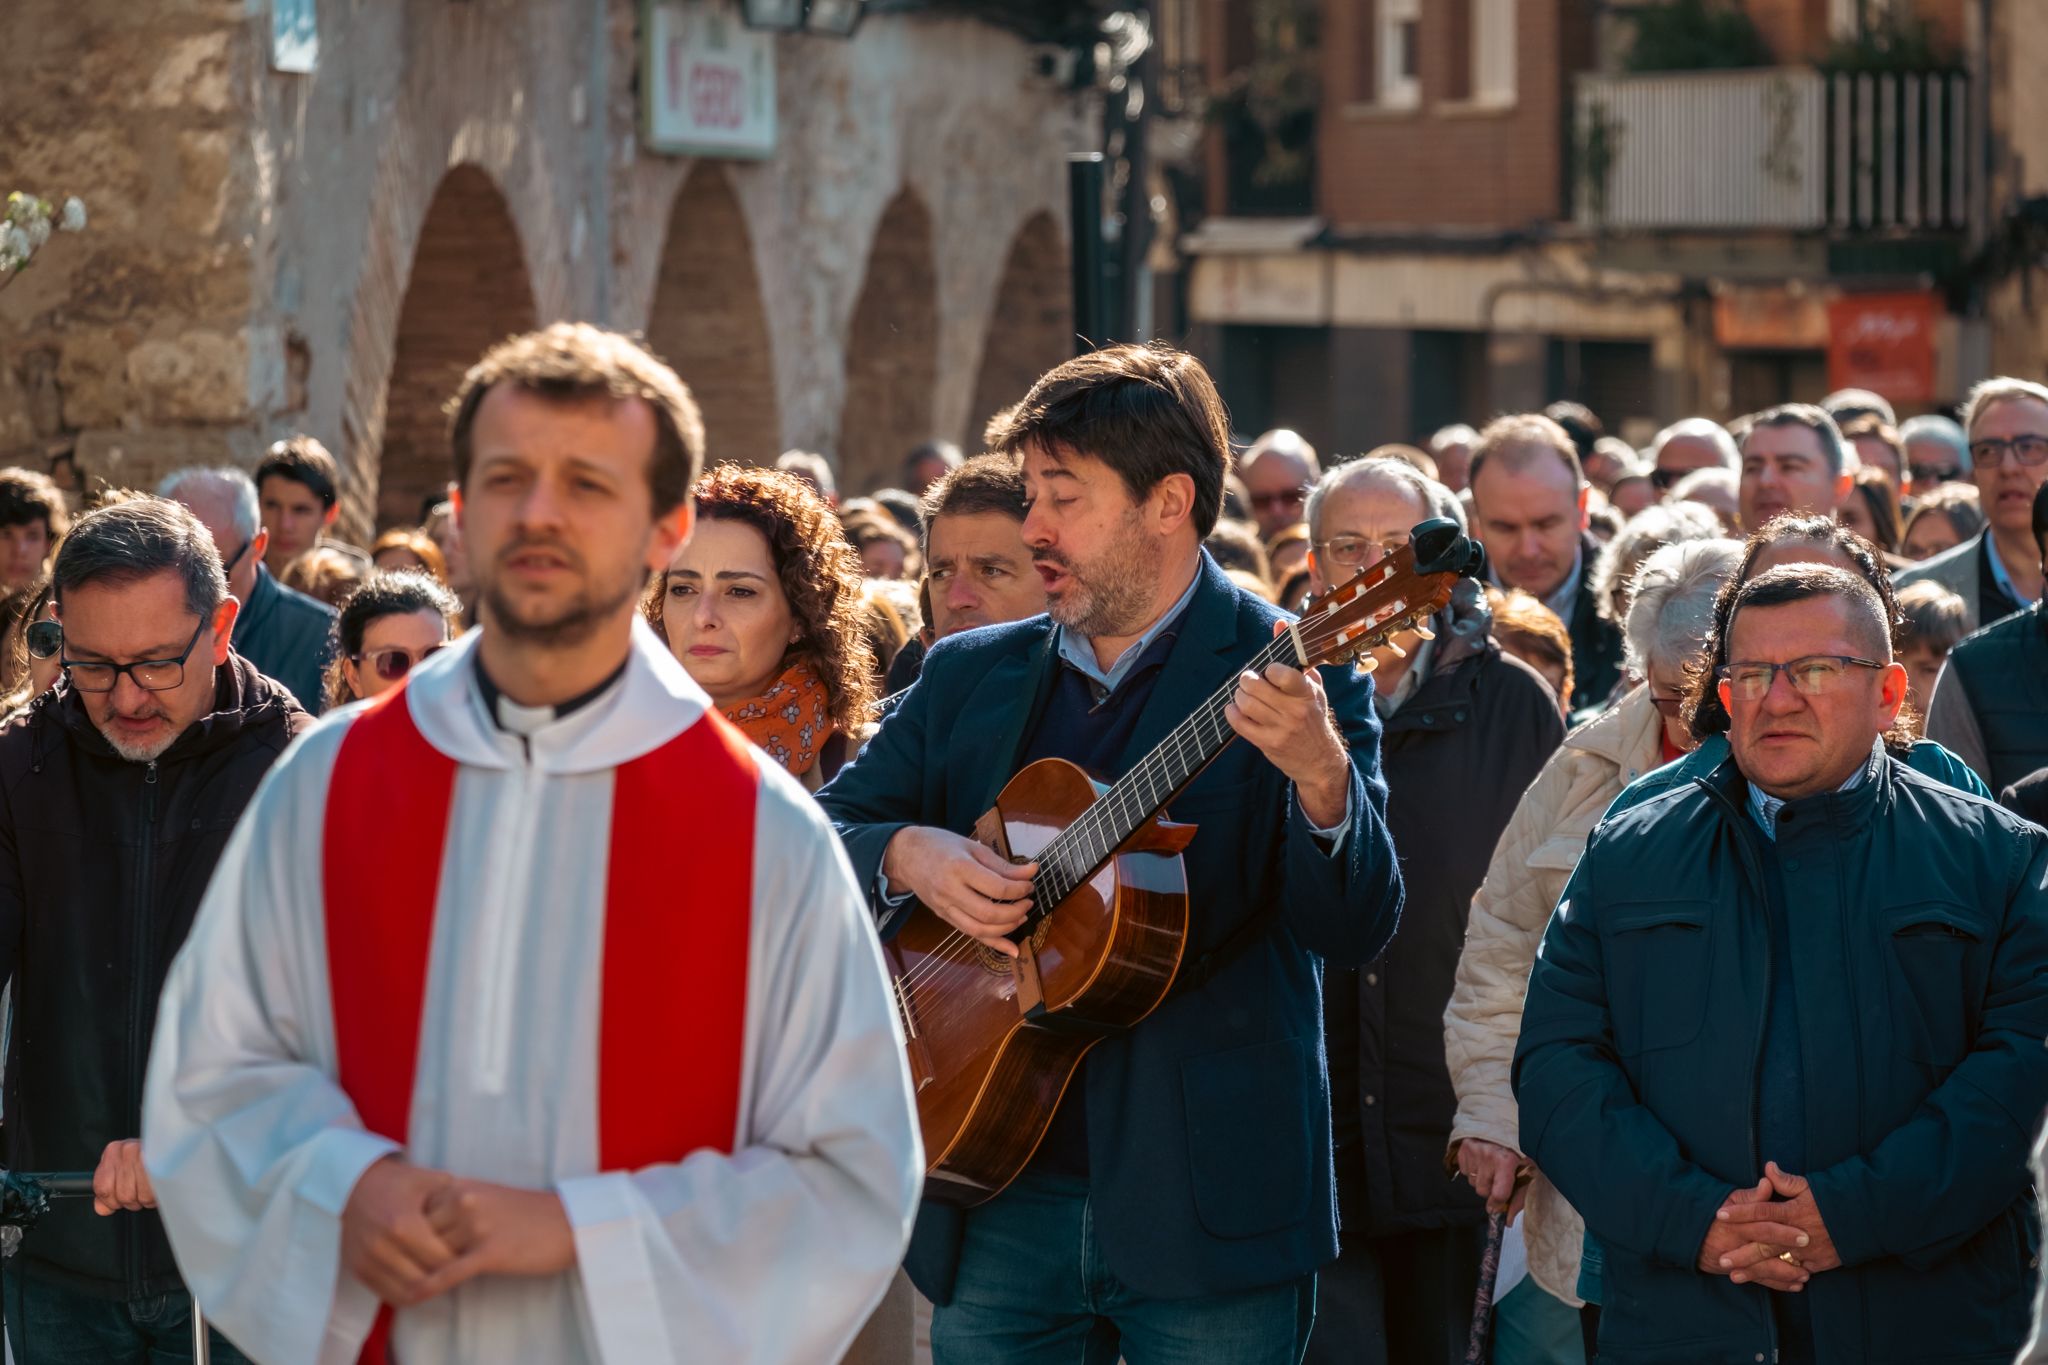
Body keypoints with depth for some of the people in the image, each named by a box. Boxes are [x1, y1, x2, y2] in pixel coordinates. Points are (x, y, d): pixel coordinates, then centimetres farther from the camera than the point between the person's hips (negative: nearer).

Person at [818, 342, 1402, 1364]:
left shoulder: (1283, 675, -4)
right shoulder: (966, 677, 12)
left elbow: (1356, 931, -13)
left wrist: (1321, 775, -33)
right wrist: (906, 855, -10)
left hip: (1206, 1207, -4)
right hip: (998, 1194, 4)